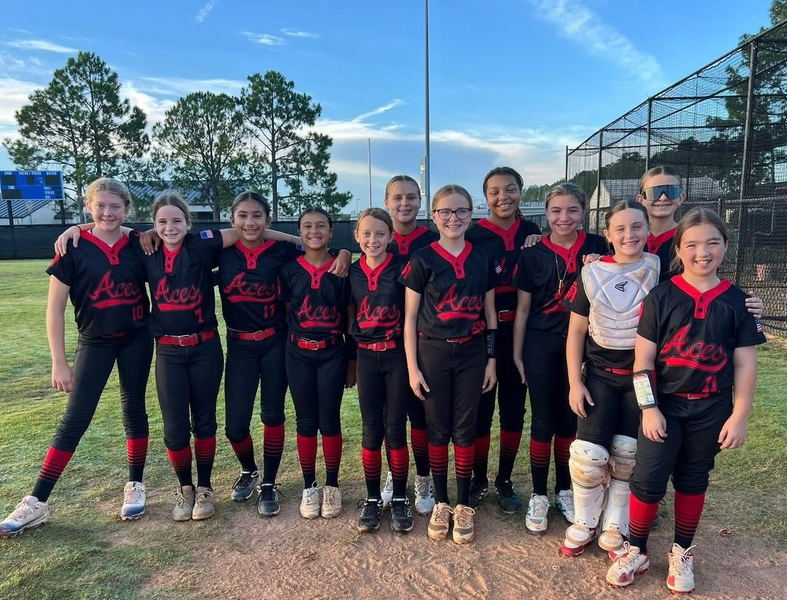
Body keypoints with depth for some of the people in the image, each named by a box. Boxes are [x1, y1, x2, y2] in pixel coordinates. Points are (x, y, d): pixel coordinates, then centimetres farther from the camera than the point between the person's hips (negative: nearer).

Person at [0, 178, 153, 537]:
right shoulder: (74, 249, -9)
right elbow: (55, 308, -8)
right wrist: (59, 362, -9)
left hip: (137, 339, 2)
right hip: (94, 343, -2)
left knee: (134, 409, 10)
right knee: (74, 420, 0)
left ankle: (135, 486, 25)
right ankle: (36, 503, 12)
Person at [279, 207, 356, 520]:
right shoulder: (289, 269, 1)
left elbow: (350, 319, 3)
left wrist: (352, 360, 3)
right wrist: (280, 354, 2)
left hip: (332, 354, -1)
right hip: (298, 354, 1)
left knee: (329, 421, 6)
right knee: (305, 421, 9)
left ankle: (332, 486, 23)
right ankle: (309, 486, 24)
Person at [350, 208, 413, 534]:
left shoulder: (402, 268, -6)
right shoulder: (352, 272, 4)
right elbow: (349, 315, 12)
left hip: (397, 354, -2)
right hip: (366, 357, 2)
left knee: (396, 428, 5)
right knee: (372, 430, 8)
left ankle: (400, 499, 21)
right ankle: (372, 498, 23)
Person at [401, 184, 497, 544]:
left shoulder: (482, 260, 4)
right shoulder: (422, 260, -5)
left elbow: (490, 314, 9)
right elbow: (410, 317, -3)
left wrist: (492, 359, 5)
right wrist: (412, 367, -6)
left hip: (472, 354, 2)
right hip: (433, 354, -2)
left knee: (465, 430, 9)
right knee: (438, 430, 9)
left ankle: (464, 505, 24)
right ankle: (441, 503, 25)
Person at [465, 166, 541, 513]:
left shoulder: (533, 233, 7)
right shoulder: (473, 235, -5)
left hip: (519, 331, 4)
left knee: (514, 407, 12)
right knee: (480, 407, 5)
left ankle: (505, 481, 29)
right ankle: (478, 480, 24)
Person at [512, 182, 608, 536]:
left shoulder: (596, 247, 0)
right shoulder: (533, 254, -4)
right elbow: (522, 308, 0)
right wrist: (517, 354, 0)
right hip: (541, 347, -1)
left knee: (570, 421, 12)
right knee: (544, 422, 5)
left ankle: (564, 490, 31)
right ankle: (538, 496, 21)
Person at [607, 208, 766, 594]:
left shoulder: (737, 301, -1)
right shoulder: (661, 296, -6)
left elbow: (745, 364, 1)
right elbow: (643, 358, -6)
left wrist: (739, 416, -2)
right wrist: (649, 409, -9)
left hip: (711, 410, 2)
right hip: (664, 404, -1)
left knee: (693, 481, 15)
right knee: (647, 480, -1)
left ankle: (682, 552, 34)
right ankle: (635, 550, 20)